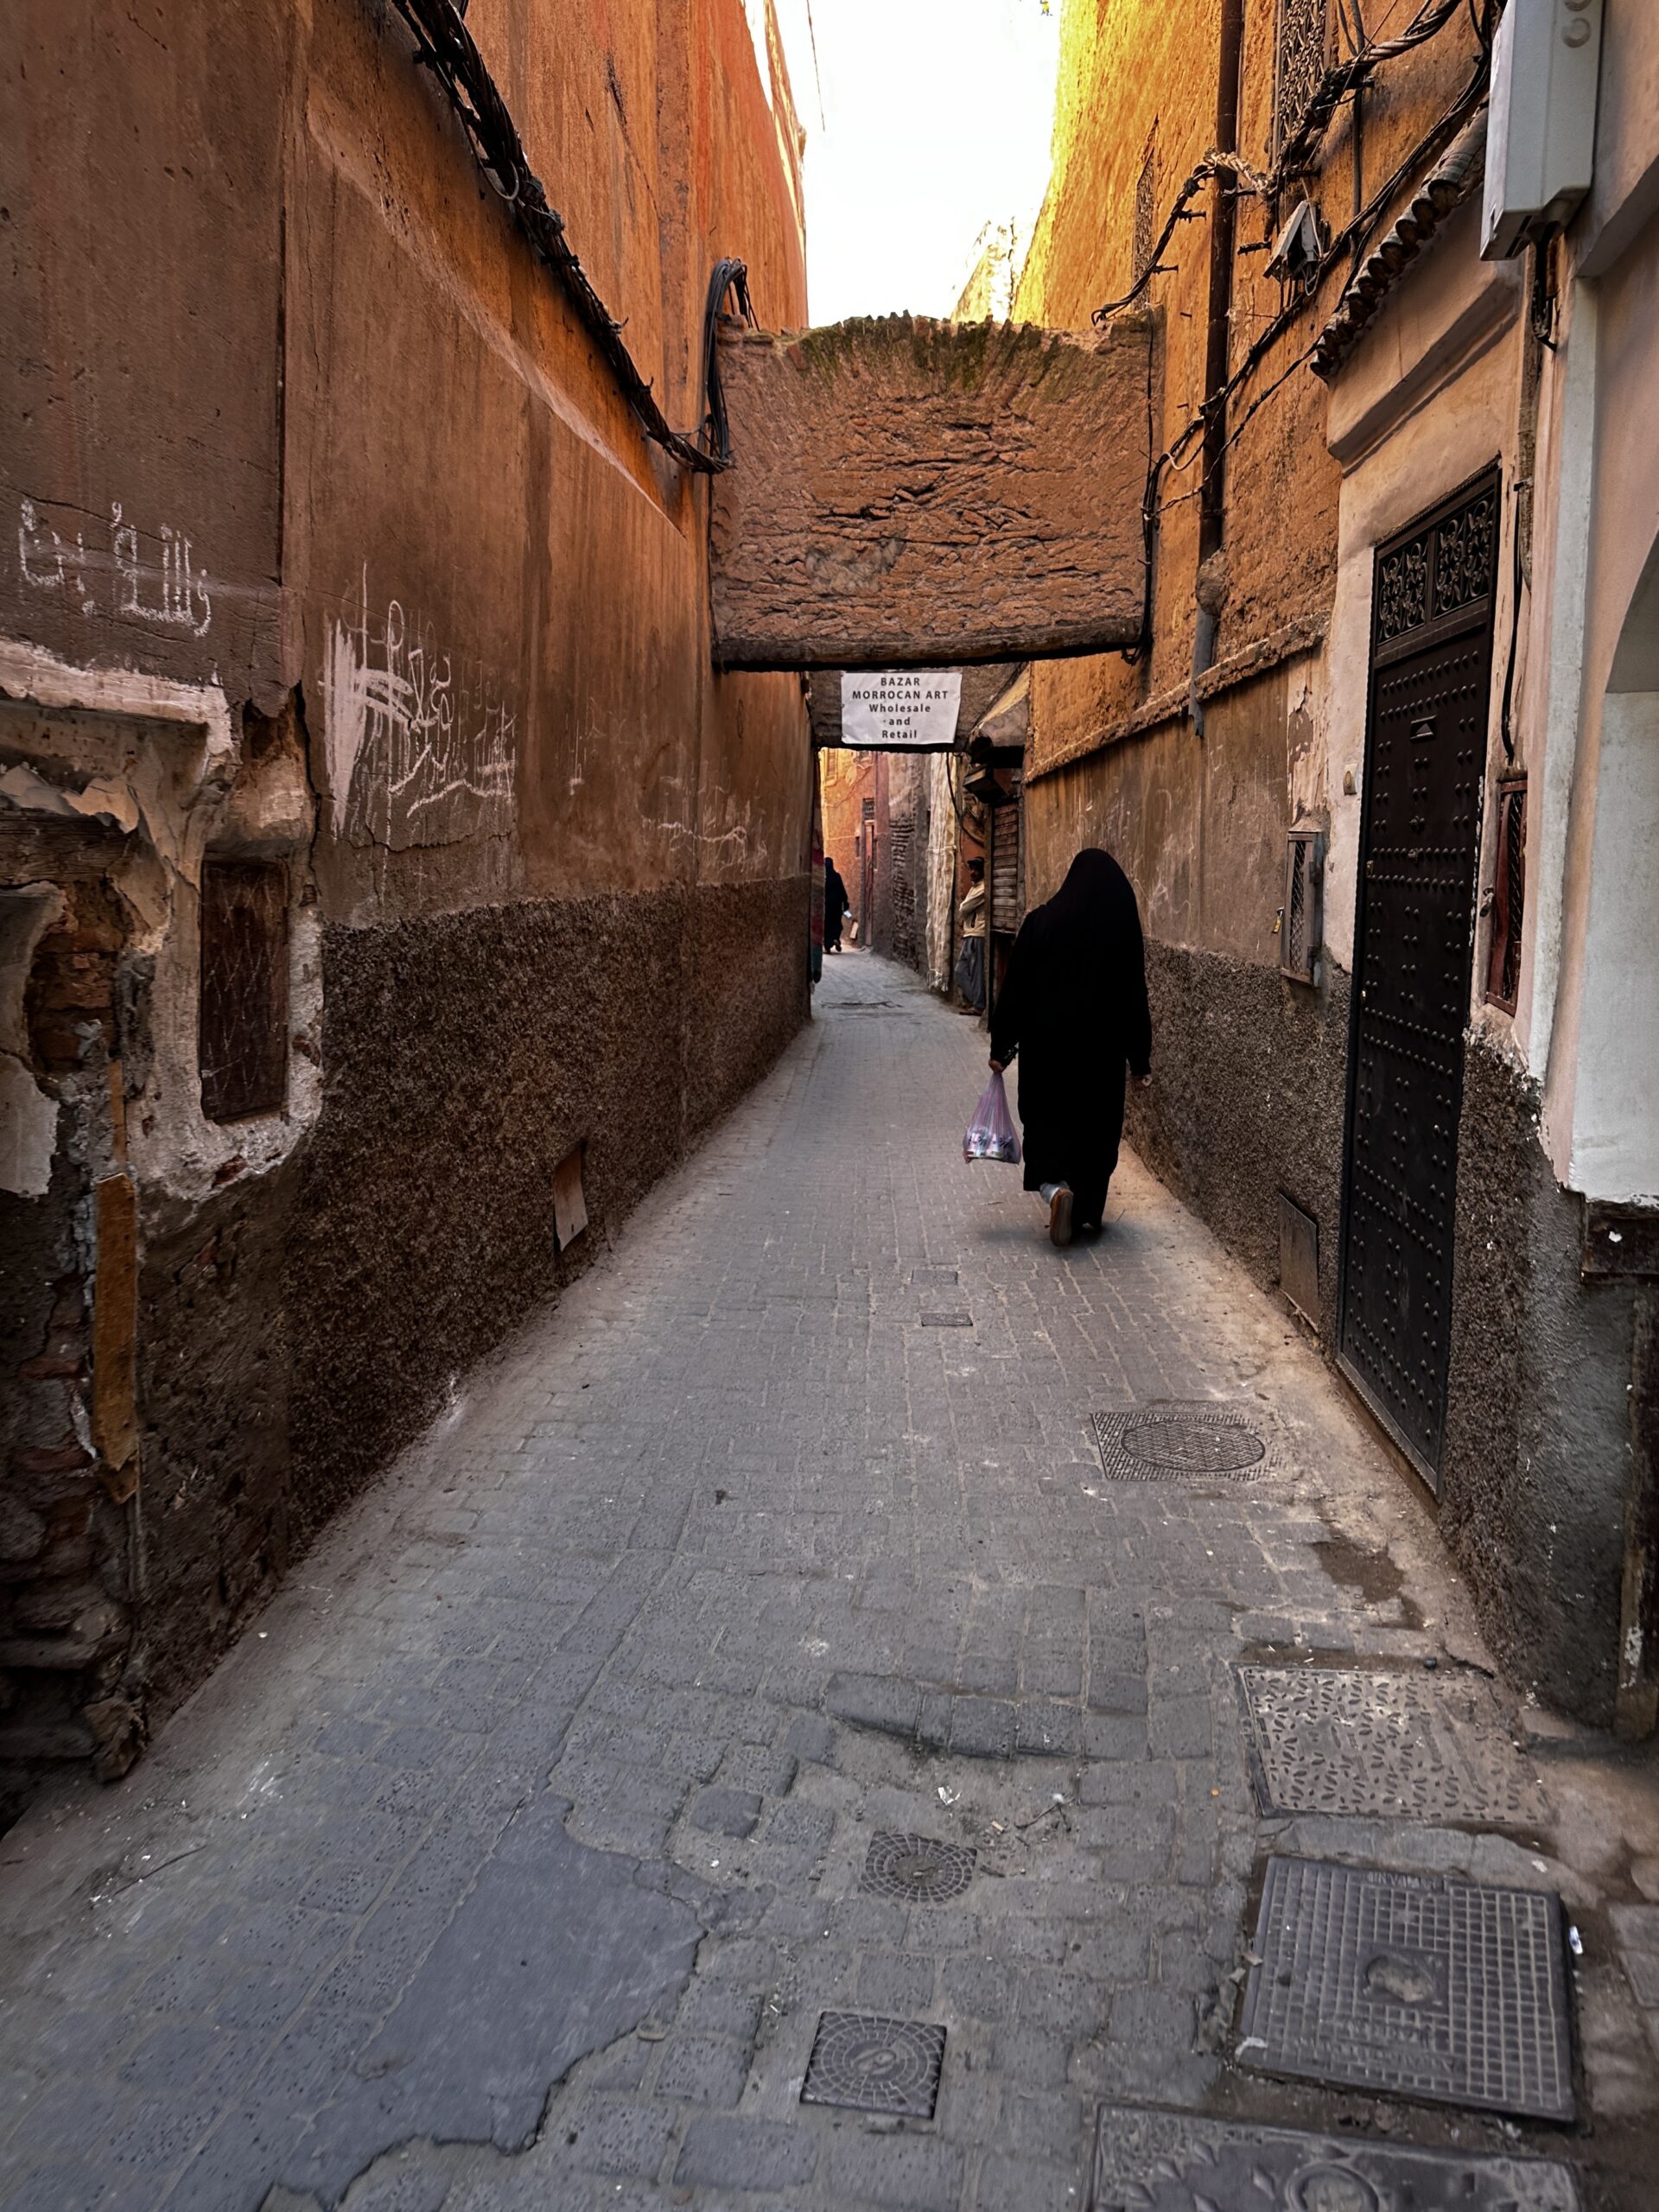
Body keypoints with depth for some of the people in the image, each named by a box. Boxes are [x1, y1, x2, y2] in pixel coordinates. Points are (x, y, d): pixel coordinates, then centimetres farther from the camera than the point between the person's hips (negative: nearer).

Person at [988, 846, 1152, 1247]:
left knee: (1046, 1121, 10)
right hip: (1102, 1050, 1)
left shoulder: (1040, 922, -6)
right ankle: (1087, 1211, 22)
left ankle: (1056, 1188, -16)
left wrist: (1001, 1047, 3)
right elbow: (1135, 998, -3)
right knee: (1095, 1126, 15)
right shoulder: (1122, 928, -5)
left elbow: (1015, 989, -5)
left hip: (1046, 1045, -1)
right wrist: (1140, 1060, 5)